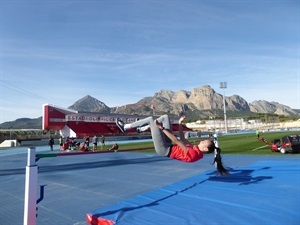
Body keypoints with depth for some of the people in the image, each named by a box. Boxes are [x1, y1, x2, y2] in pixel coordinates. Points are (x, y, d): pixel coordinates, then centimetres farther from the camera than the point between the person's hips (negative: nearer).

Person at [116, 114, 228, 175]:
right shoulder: (196, 149, 2)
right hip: (168, 146, 9)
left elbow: (177, 141, -28)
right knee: (165, 117, 7)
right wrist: (180, 124, 10)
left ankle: (125, 127, 4)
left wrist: (161, 128, -28)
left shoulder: (193, 154, -24)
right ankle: (143, 128, 19)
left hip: (164, 149, -9)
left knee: (151, 119, -12)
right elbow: (183, 139, 12)